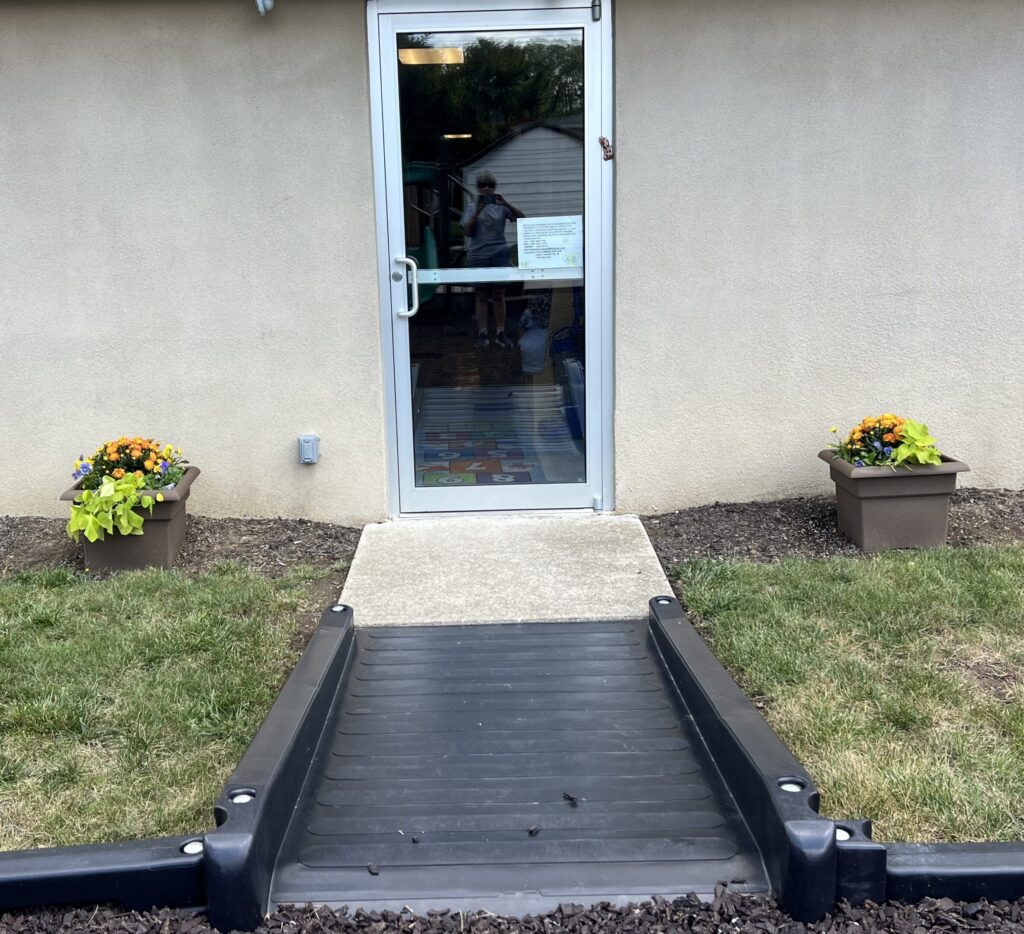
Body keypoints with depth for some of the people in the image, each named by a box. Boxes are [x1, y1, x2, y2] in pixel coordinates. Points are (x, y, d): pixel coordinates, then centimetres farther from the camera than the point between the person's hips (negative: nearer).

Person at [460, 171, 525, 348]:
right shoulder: (471, 208, 7)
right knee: (482, 296, 2)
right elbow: (468, 231, -3)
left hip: (500, 255, 0)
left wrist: (506, 204, -17)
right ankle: (482, 334, 3)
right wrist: (477, 211, -14)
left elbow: (522, 219, -5)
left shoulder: (501, 207, 6)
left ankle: (500, 333, 4)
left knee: (499, 295, 1)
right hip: (478, 256, 0)